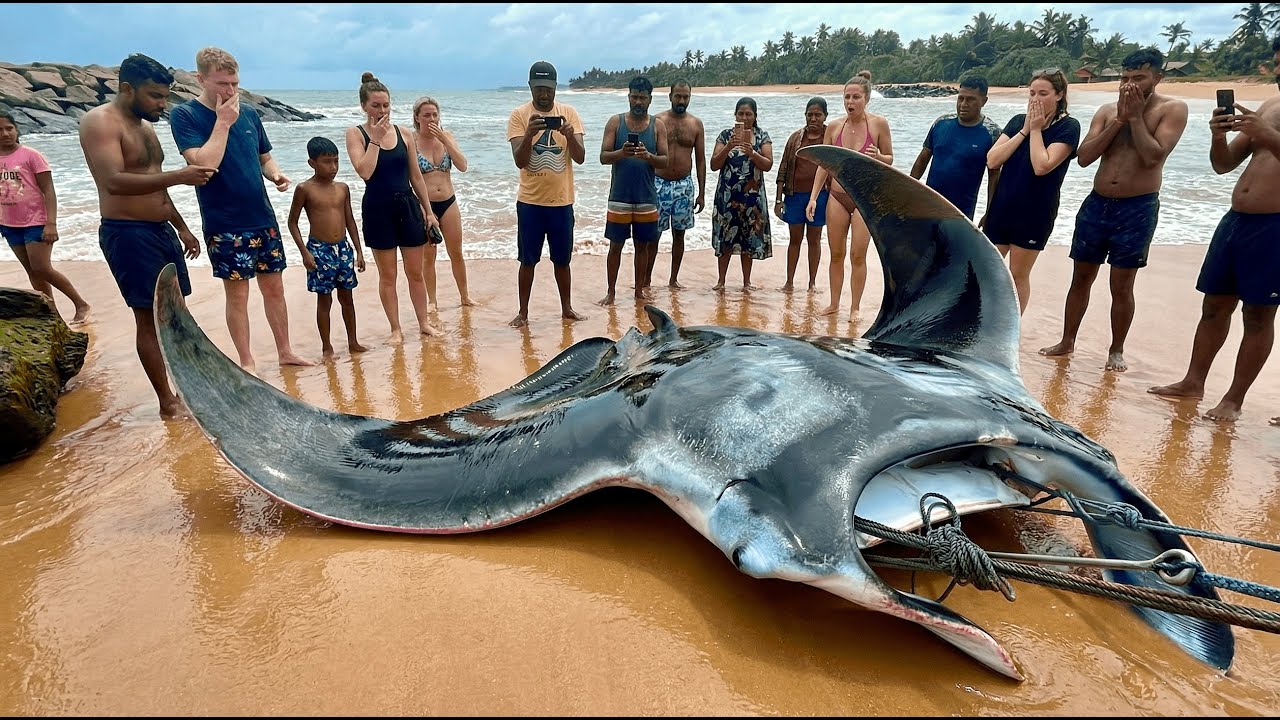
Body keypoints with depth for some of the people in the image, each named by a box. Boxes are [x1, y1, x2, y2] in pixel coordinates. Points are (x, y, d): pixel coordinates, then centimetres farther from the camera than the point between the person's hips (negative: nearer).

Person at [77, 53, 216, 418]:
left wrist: (182, 228, 24)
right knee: (149, 318, -5)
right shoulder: (100, 122, -12)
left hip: (162, 230, 9)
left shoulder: (144, 126, 16)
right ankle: (167, 401, 2)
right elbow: (115, 182, -26)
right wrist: (178, 176, -31)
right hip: (128, 234, -9)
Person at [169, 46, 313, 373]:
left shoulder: (249, 114, 7)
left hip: (263, 219, 5)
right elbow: (204, 163, -20)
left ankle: (285, 352, 23)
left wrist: (277, 175, -3)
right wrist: (223, 121, -17)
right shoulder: (184, 115, -7)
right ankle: (247, 362, 16)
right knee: (237, 294, 3)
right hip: (225, 225, -4)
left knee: (274, 288, 11)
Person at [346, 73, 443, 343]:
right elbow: (365, 171, -17)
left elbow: (416, 177, 9)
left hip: (408, 205, 3)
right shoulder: (355, 134, -2)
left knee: (416, 272, 9)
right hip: (378, 208, -2)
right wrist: (375, 138, -14)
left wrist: (429, 211, 8)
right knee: (387, 275, 6)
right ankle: (396, 329, 17)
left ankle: (424, 323, 22)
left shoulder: (404, 134, 5)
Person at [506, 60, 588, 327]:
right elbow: (519, 161, -12)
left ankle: (567, 308, 27)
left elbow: (580, 158, -6)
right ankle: (523, 312, 17)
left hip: (561, 200, 2)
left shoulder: (569, 113, 1)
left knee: (562, 260, 13)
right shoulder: (519, 115, -4)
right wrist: (529, 134, -29)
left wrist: (570, 135, -25)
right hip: (530, 201, -1)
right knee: (527, 260, 6)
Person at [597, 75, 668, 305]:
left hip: (646, 196, 1)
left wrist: (648, 156, -21)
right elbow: (603, 157, -3)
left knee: (643, 244, 9)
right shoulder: (615, 122, 2)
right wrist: (622, 153, -24)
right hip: (619, 196, -1)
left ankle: (639, 289, 21)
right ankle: (610, 292, 12)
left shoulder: (657, 125, 4)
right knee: (615, 245, 3)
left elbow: (665, 161, -1)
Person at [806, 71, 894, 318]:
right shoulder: (834, 127, 1)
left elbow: (889, 159, 3)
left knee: (858, 255, -4)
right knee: (836, 254, 9)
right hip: (837, 197, 3)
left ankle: (855, 308, 8)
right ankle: (834, 304, 21)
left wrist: (877, 157, -20)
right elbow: (824, 165, 5)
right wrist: (813, 197, -2)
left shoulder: (878, 123, -6)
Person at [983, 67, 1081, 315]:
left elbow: (1042, 166, -21)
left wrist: (1036, 130, -12)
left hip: (1034, 214, -4)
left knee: (1018, 275, 7)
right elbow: (992, 161, -6)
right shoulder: (1018, 121, 5)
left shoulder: (1068, 127, -7)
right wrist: (1024, 130, -9)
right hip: (1001, 208, 4)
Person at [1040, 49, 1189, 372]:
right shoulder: (1107, 111, 6)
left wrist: (1135, 117, -14)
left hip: (1137, 209, -4)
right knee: (1081, 278, 10)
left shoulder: (1172, 109, -4)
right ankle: (1067, 342, 22)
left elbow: (1153, 157, -17)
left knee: (1121, 286, 1)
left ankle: (1116, 351, 15)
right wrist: (1119, 120, -10)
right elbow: (1084, 157, -4)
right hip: (1096, 203, 4)